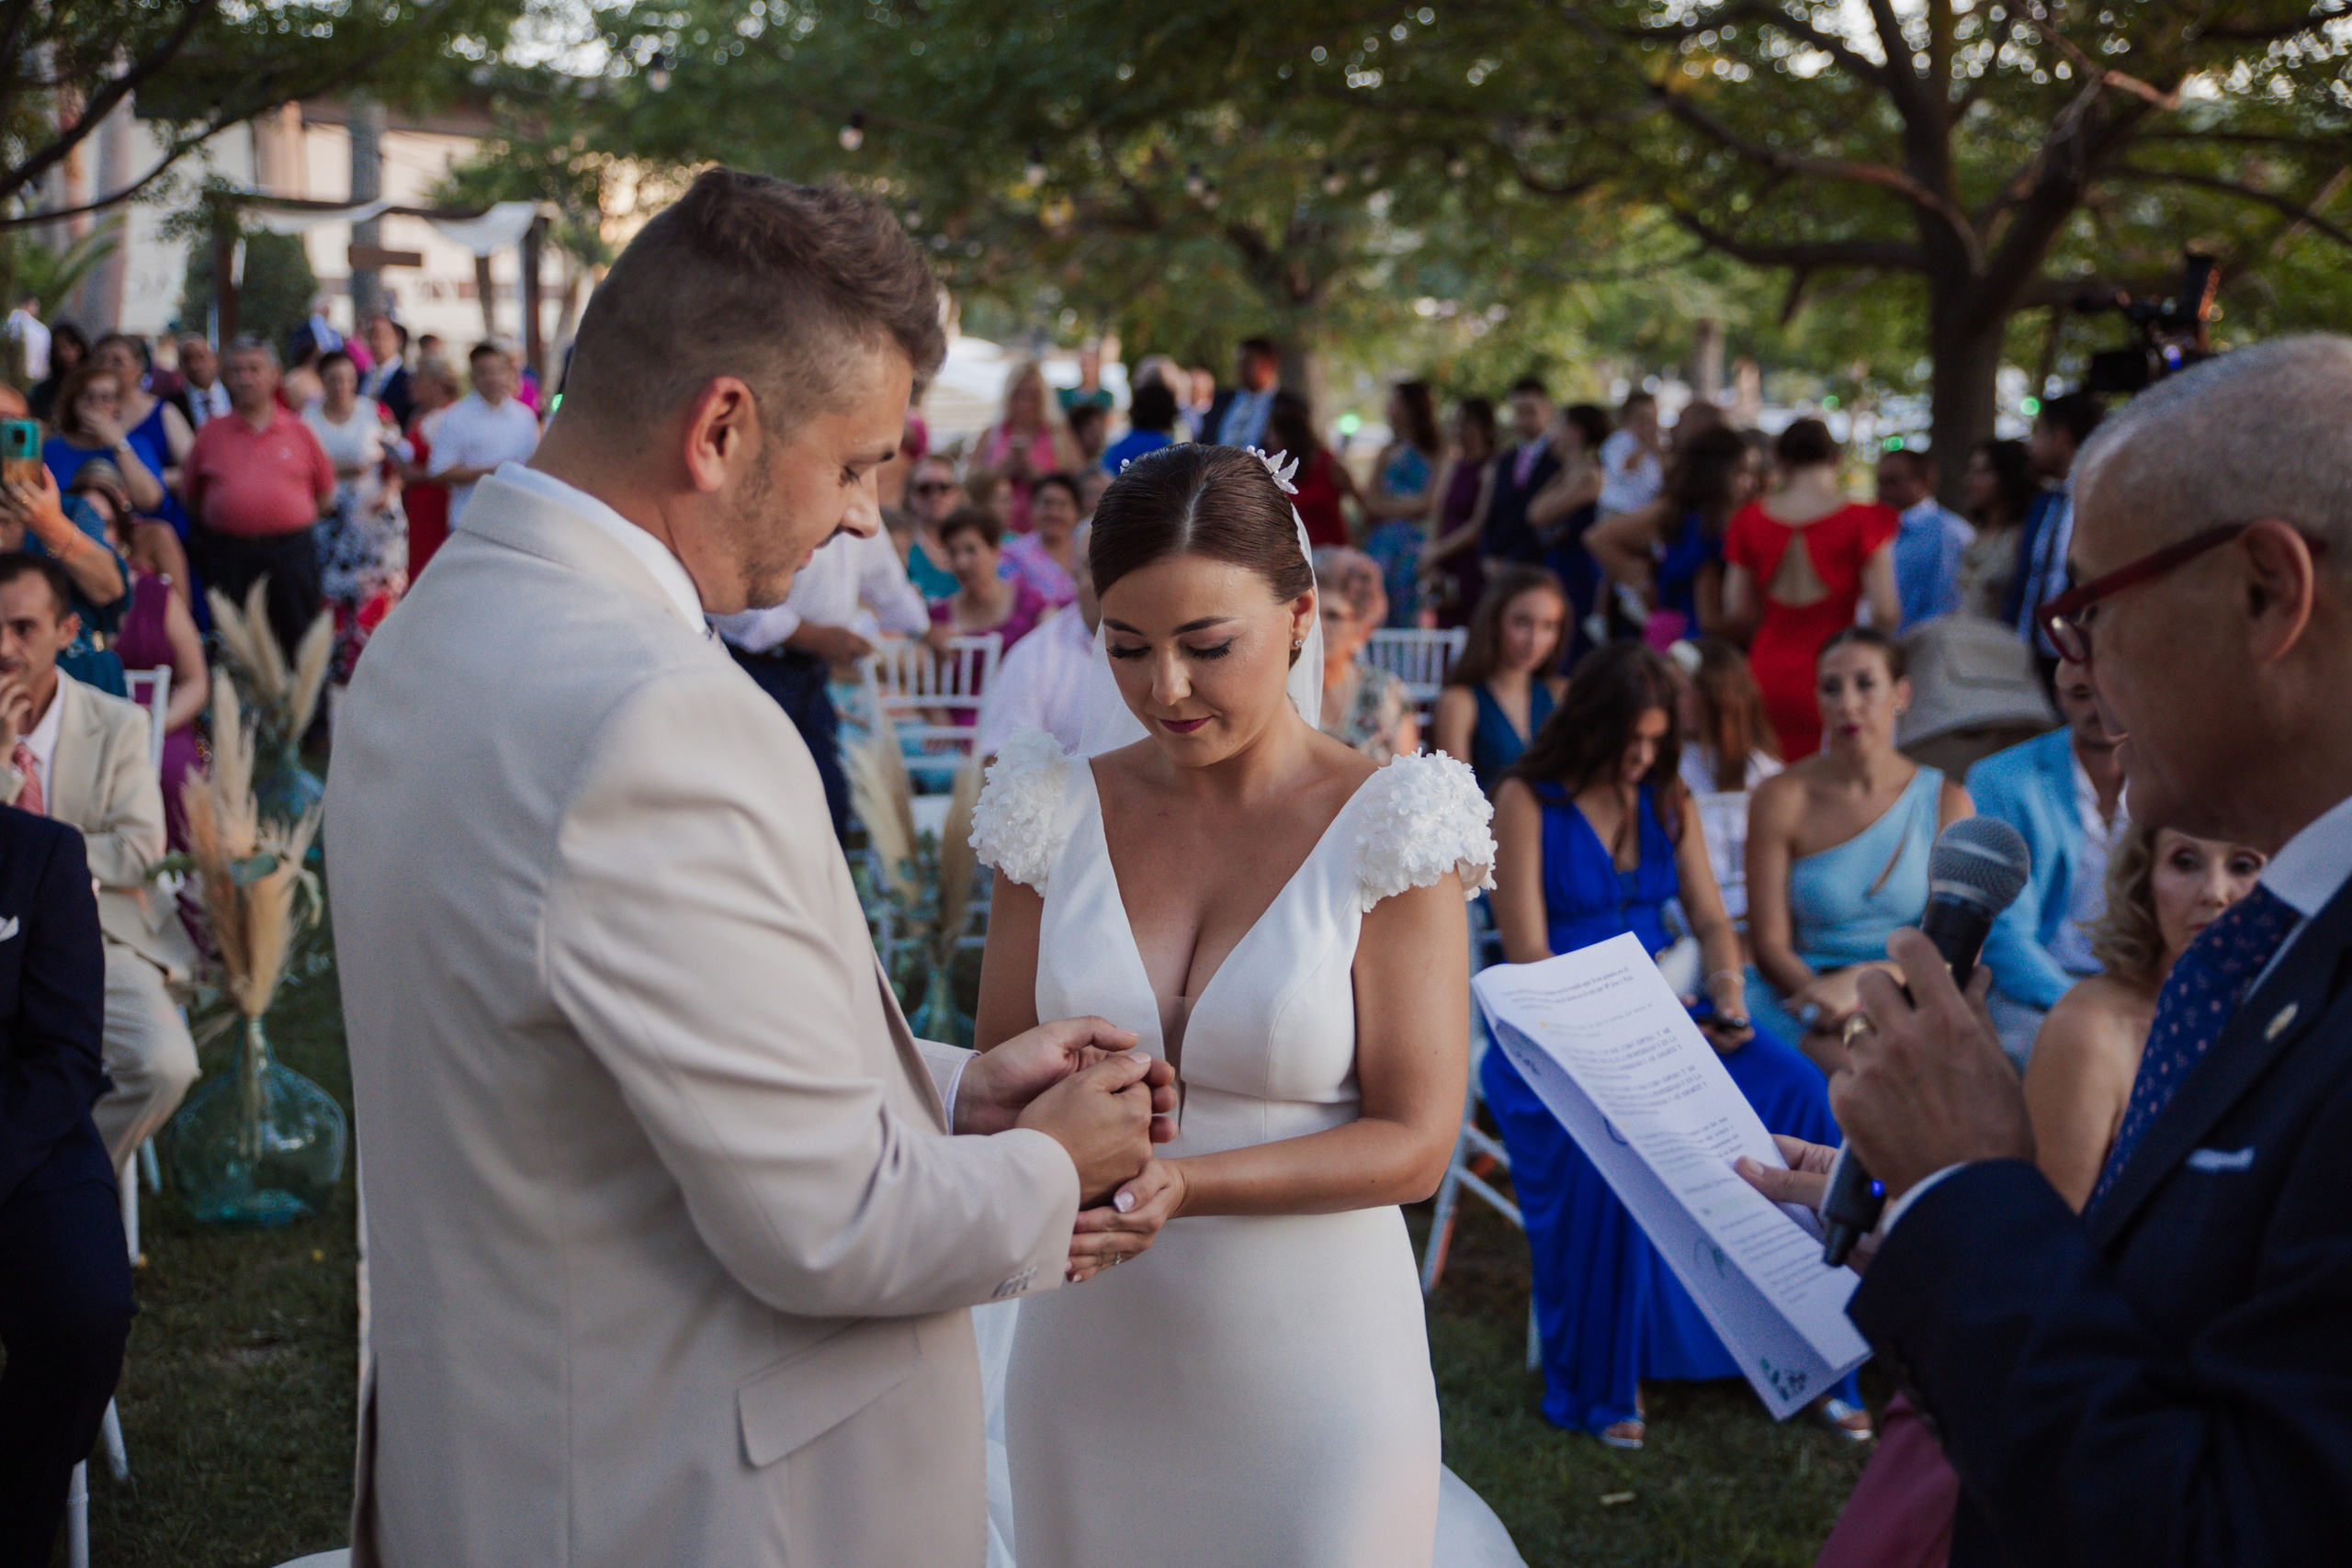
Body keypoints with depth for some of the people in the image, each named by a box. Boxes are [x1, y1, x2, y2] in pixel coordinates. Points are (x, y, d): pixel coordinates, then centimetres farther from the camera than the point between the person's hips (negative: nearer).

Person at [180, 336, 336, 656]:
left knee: (300, 641, 1)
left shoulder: (299, 432, 6)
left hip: (290, 549, -1)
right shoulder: (211, 434, 8)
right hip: (228, 554, 1)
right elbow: (192, 496, 14)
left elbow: (325, 491, 11)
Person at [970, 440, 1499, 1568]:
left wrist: (1182, 1185, -25)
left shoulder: (1387, 828, -9)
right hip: (1088, 1350, 3)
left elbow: (1415, 1142, -11)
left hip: (1309, 1360, -3)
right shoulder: (1060, 813, 0)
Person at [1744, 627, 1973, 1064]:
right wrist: (1827, 999, -21)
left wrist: (1861, 982, -17)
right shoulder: (1781, 798, 2)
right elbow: (1769, 945, -1)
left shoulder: (1947, 802, 7)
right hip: (1802, 993, -2)